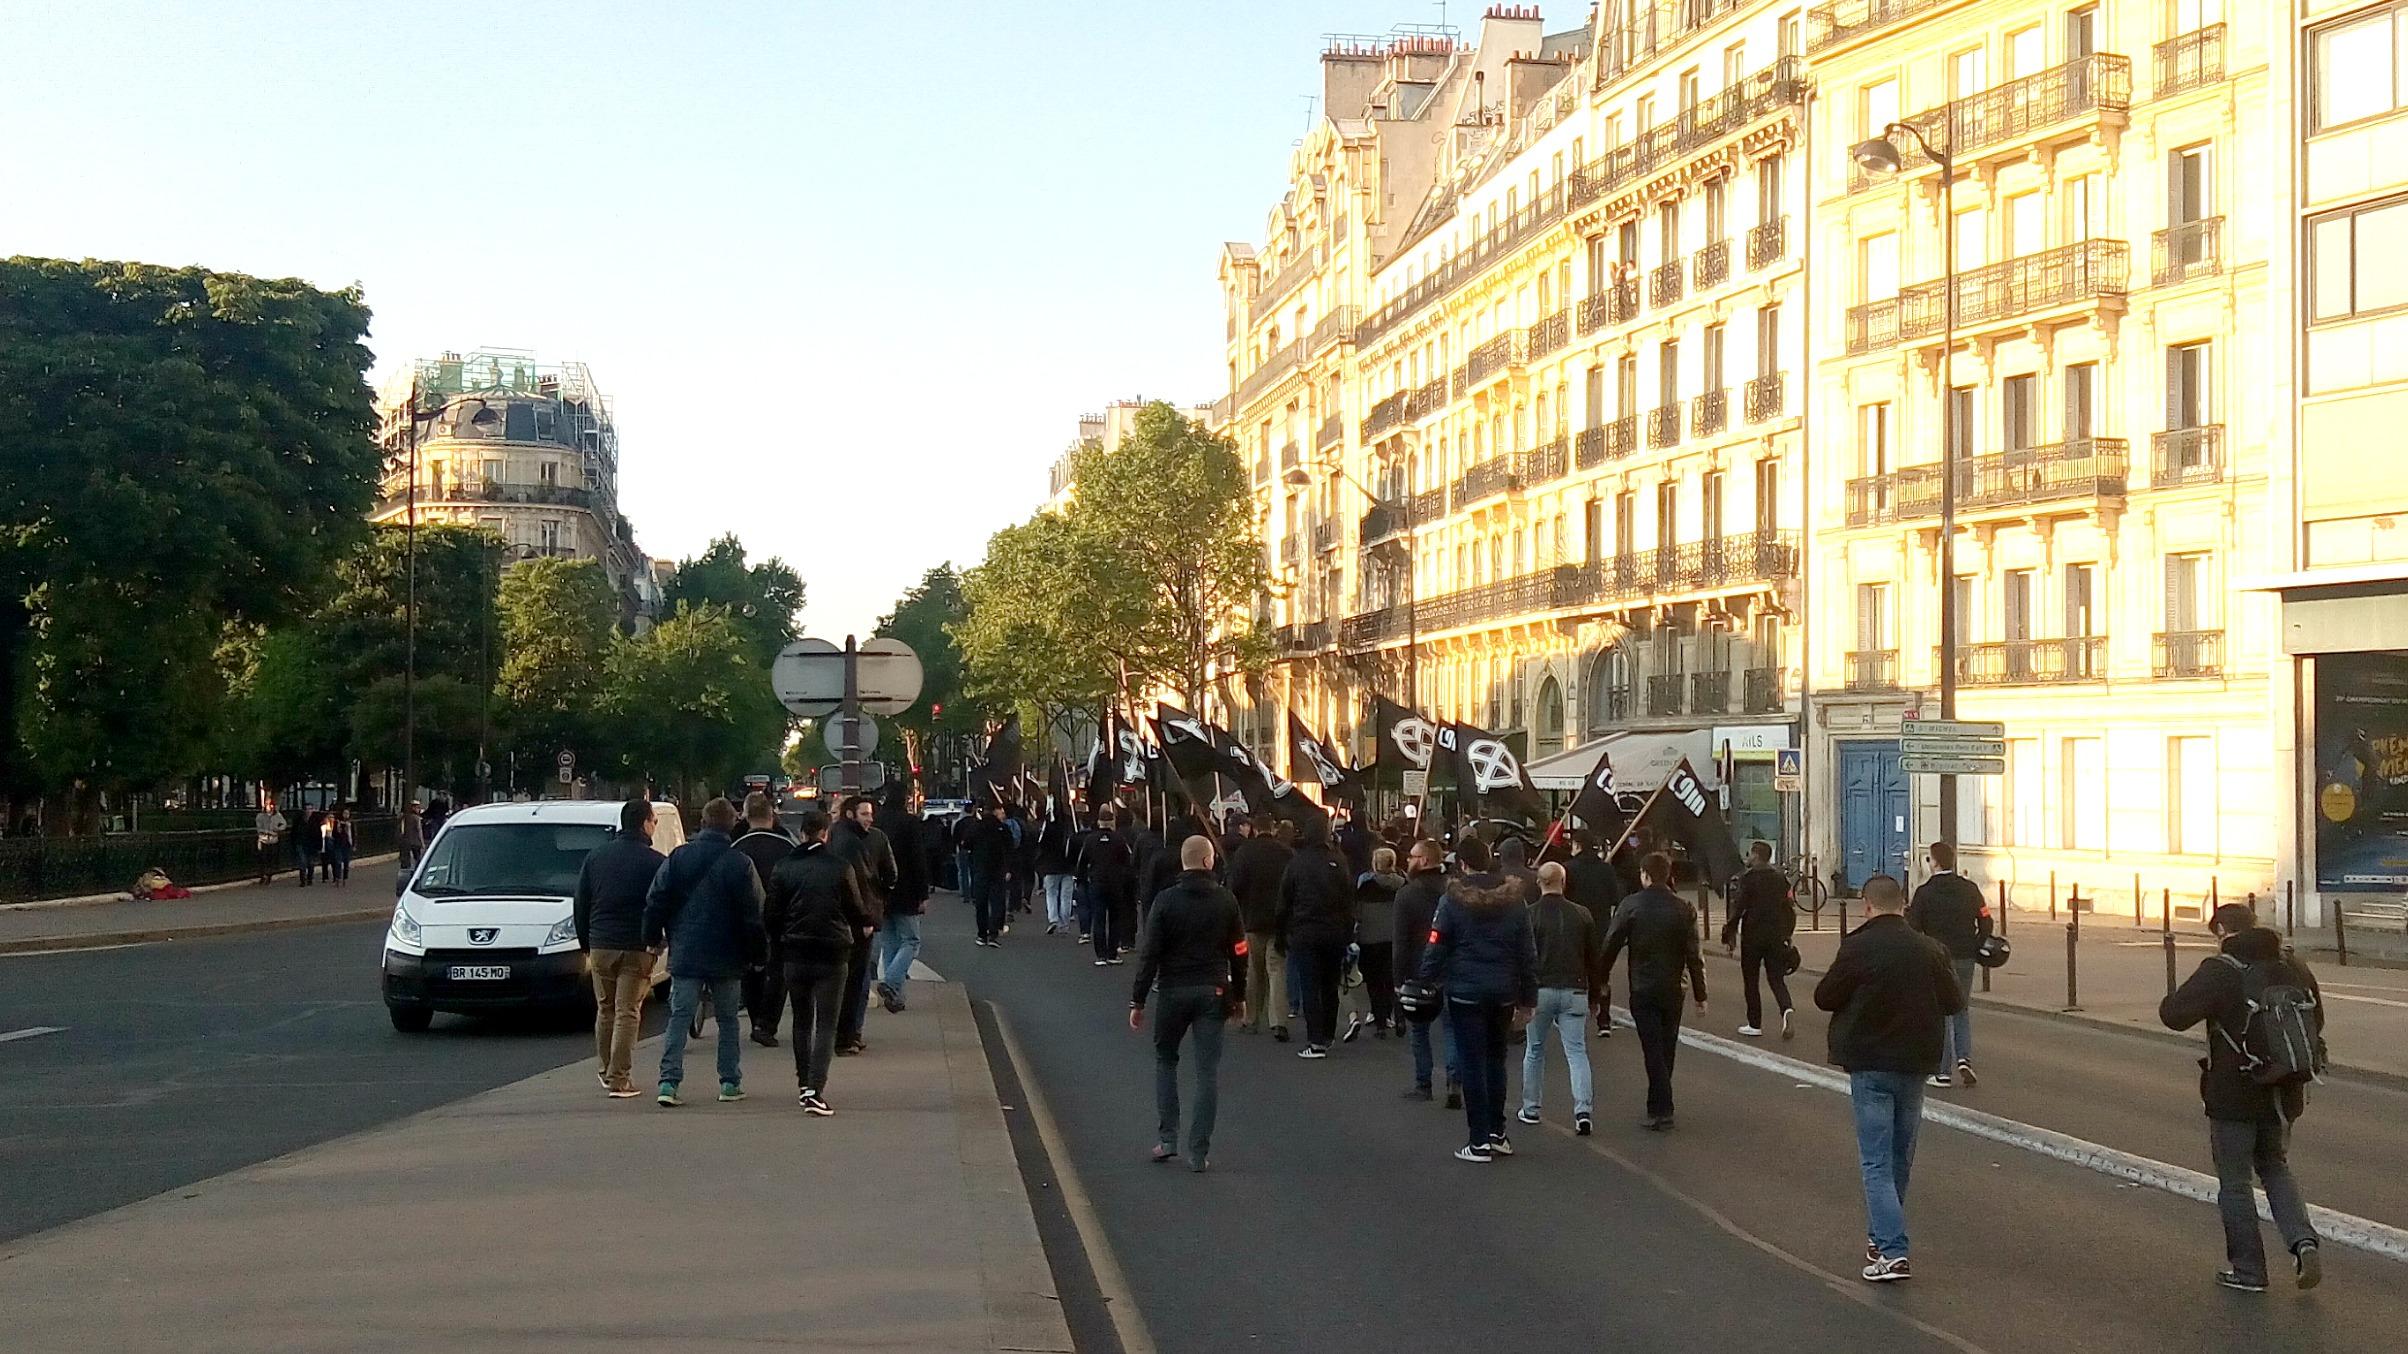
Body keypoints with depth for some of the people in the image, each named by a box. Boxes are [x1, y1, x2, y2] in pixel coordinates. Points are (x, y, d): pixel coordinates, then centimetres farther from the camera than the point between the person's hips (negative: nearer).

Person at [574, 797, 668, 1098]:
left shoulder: (595, 856, 8)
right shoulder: (654, 861, -6)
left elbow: (580, 905, 12)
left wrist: (586, 948, 18)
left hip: (600, 946, 4)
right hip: (636, 948, -4)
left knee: (605, 1010, 17)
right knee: (627, 1013, -2)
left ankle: (605, 1071, 26)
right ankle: (618, 1079, -5)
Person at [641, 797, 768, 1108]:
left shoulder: (678, 857, -1)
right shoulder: (740, 864, -7)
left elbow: (656, 901, 1)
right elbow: (753, 913, -5)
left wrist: (653, 938, 12)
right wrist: (758, 950, 6)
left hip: (684, 954, 1)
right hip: (725, 957, -1)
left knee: (679, 1018, 2)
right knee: (728, 1019, 11)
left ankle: (669, 1082, -8)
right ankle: (730, 1083, 13)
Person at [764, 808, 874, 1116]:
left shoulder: (784, 868, -3)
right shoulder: (841, 868, -7)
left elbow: (771, 915, 0)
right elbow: (856, 909, 1)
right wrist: (867, 926, 24)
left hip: (795, 954, 2)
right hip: (832, 954, -2)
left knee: (802, 1021, 19)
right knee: (826, 1024, -1)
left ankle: (803, 1085, 26)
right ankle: (815, 1090, -14)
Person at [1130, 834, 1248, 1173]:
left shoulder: (1166, 900, -6)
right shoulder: (1226, 901, -1)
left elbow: (1150, 953, -8)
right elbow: (1238, 953, 3)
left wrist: (1138, 1001, -4)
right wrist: (1239, 995, 14)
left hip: (1173, 992, -1)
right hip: (1214, 993, 1)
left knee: (1165, 1060, 18)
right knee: (1208, 1070, 3)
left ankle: (1167, 1138, 11)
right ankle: (1199, 1152, 1)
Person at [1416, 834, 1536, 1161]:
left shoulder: (1453, 900, -10)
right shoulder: (1513, 899, 2)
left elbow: (1436, 947, -11)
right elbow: (1529, 952, 5)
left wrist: (1427, 981, 3)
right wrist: (1528, 995, 12)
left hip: (1466, 991, -4)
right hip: (1503, 992, 4)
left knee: (1473, 1064, 1)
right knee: (1496, 1060, 17)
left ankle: (1480, 1140, 2)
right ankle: (1497, 1133, 21)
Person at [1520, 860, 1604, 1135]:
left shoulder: (1530, 915, -6)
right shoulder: (1582, 915, 3)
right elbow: (1595, 958, 8)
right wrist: (1595, 997, 17)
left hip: (1540, 990, -2)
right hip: (1575, 991, 2)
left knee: (1534, 1050, 14)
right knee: (1577, 1052, 2)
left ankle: (1530, 1109, 21)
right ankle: (1583, 1110, -13)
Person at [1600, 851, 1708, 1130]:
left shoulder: (1630, 906, -8)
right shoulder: (1683, 909, -2)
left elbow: (1611, 945, -6)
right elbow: (1693, 955, -2)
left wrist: (1603, 979, 7)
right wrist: (1700, 994, 4)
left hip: (1642, 990, -2)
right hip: (1672, 990, 3)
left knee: (1652, 1049, -2)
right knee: (1666, 1049, 14)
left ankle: (1662, 1110, -10)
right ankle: (1658, 1106, 23)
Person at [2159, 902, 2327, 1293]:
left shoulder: (2219, 971, -15)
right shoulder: (2292, 965, 5)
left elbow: (2175, 1014, -24)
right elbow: (2316, 1020, 16)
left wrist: (2175, 998, -2)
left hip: (2234, 1096, -6)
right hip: (2282, 1095, 6)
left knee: (2234, 1181, 7)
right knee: (2276, 1170, 22)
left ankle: (2248, 1270, 11)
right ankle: (2303, 1240, 1)